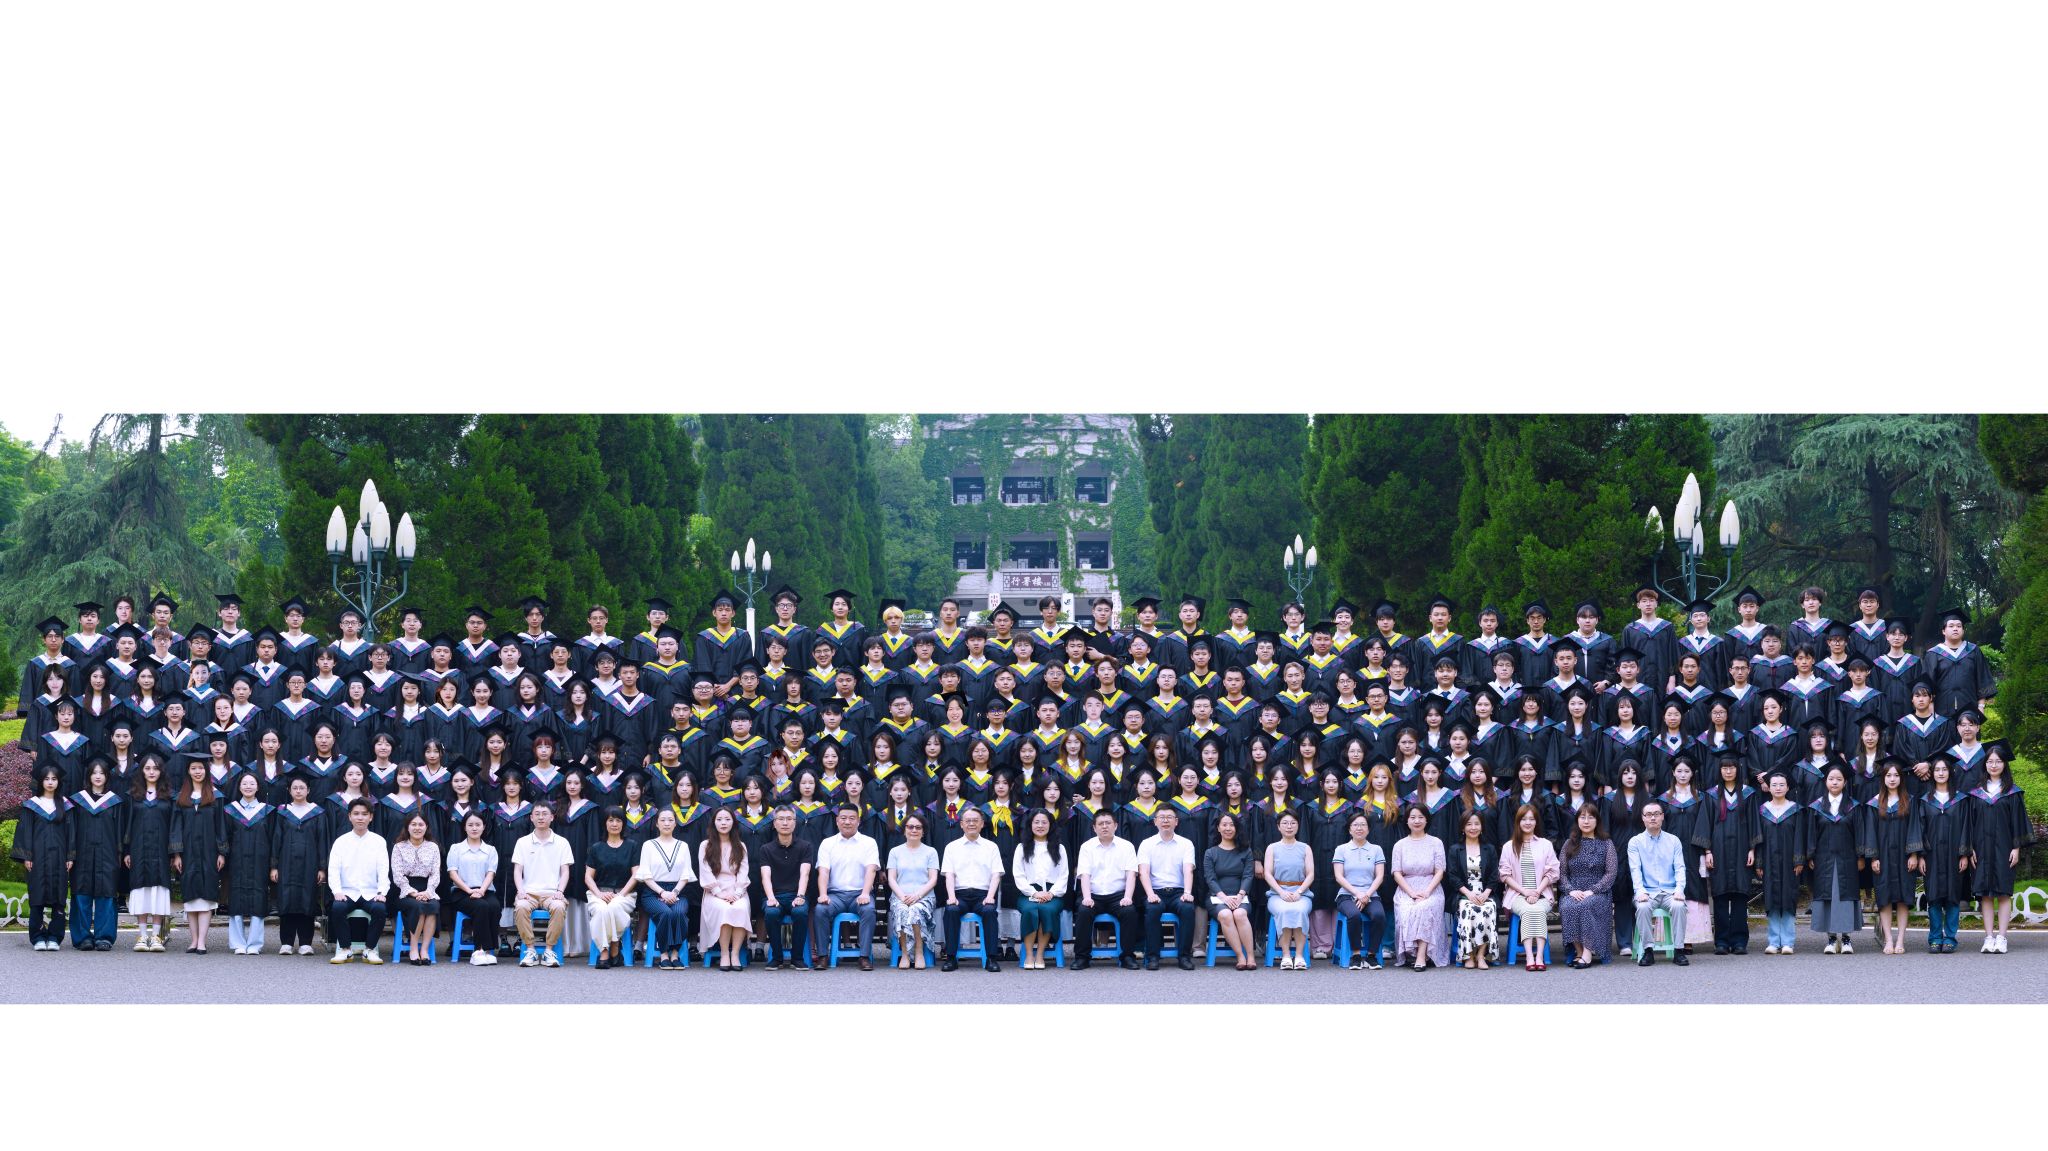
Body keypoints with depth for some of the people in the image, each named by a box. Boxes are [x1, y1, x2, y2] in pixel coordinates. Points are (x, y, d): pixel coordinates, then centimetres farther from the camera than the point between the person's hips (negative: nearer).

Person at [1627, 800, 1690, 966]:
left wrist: (1679, 889, -14)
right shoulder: (1635, 842, 9)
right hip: (1647, 892, -1)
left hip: (1670, 891, 1)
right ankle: (1647, 950, -23)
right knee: (1642, 907, -34)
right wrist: (1640, 891, -20)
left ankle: (1679, 950, -24)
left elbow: (1680, 868, 5)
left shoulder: (1673, 841, 13)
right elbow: (1635, 869, -3)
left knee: (1679, 906, -32)